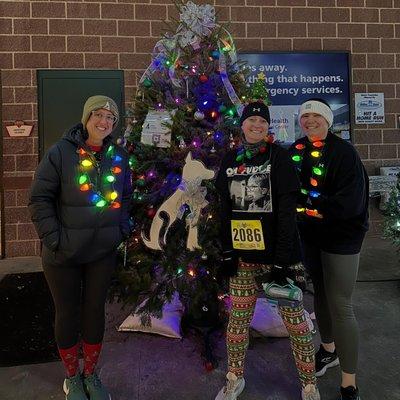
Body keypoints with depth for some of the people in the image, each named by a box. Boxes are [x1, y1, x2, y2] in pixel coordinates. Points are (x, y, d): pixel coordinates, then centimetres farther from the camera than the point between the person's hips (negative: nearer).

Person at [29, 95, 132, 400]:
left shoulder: (119, 156, 3)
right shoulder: (61, 152, -10)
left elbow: (126, 198, 12)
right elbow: (40, 198, -10)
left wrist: (121, 231, 3)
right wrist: (53, 238, -15)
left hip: (104, 252, 3)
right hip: (64, 254, -3)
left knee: (95, 311, 15)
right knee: (68, 314, 12)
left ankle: (91, 375, 37)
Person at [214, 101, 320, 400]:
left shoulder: (278, 156, -4)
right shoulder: (231, 160, 8)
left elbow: (286, 211, -11)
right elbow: (226, 209, 9)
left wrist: (282, 260, -16)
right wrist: (227, 252, 4)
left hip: (279, 252, -3)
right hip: (243, 253, 4)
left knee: (294, 317, 5)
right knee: (238, 316, 11)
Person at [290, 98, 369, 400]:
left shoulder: (344, 152, -15)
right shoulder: (296, 151, 2)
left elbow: (350, 204, -21)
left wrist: (310, 206, -18)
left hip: (341, 239, -5)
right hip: (309, 238, 6)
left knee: (340, 307, -1)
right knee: (320, 295, 20)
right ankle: (329, 350, 44)